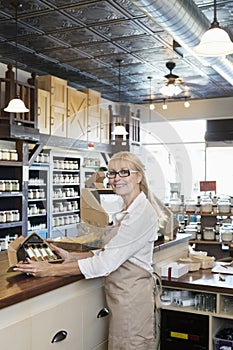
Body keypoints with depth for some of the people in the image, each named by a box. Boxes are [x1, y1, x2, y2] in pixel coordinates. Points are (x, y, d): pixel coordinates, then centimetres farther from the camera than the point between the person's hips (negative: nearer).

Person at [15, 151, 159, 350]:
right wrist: (70, 256, 3)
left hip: (131, 294, -9)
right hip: (123, 293, 9)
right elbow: (108, 253, 13)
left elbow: (106, 262, -23)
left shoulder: (142, 212, -19)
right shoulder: (129, 211, 14)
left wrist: (52, 270, -21)